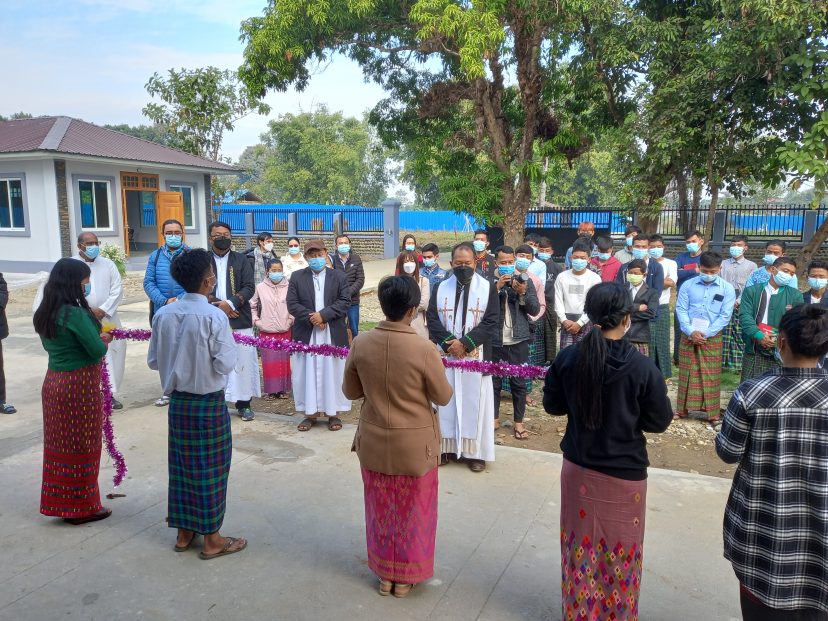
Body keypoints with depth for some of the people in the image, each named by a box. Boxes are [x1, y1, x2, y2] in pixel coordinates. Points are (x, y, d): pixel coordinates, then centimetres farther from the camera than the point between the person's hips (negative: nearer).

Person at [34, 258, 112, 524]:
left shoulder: (44, 313, 6)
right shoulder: (75, 314, -21)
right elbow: (98, 351, -19)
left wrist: (94, 337, 9)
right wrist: (104, 340, 2)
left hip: (54, 382, 8)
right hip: (79, 386, -8)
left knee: (59, 444, 16)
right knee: (81, 447, 5)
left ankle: (60, 503, 29)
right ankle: (82, 507, 18)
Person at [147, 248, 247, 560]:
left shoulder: (163, 314, -3)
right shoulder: (214, 316, -20)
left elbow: (153, 361, 3)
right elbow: (226, 364, -19)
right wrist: (231, 344, 0)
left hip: (177, 400, 5)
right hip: (209, 403, -5)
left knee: (181, 464, 17)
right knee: (210, 468, 7)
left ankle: (183, 533, 30)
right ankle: (212, 539, 19)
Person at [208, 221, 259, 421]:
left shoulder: (241, 260, 7)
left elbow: (249, 288, -2)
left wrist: (230, 303, -15)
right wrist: (218, 305, -12)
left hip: (240, 320, 0)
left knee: (243, 362, 1)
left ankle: (243, 403, 11)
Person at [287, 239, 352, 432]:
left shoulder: (339, 276, 4)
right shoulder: (297, 277, 5)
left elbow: (345, 302, -5)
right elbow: (292, 304, -2)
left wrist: (323, 314, -15)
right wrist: (311, 318, -15)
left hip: (333, 334, 0)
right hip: (306, 335, 1)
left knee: (333, 373, 5)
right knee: (307, 374, 5)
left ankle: (333, 413, 16)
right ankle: (310, 413, 16)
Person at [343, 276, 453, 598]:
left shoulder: (360, 343, -12)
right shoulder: (424, 349, -22)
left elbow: (350, 392, 0)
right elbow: (443, 397, -10)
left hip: (374, 441, 3)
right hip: (415, 444, -3)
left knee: (381, 508, 20)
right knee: (411, 510, 17)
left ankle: (384, 574, 36)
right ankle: (405, 577, 32)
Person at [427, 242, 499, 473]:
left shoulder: (488, 287, -2)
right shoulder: (440, 288, 5)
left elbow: (491, 322, -8)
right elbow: (432, 319, 0)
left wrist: (464, 343, -16)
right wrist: (449, 343, -15)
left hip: (476, 356, -2)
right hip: (446, 355, 2)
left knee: (474, 402, 3)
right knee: (446, 401, 8)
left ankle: (475, 452, 12)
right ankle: (445, 447, 19)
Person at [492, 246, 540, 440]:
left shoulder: (526, 281, 3)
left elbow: (535, 309, -2)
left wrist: (523, 293, -16)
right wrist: (497, 287, -19)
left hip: (518, 341, 0)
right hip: (495, 341, 0)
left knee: (519, 383, 7)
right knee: (494, 381, 10)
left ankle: (519, 422, 17)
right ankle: (493, 419, 24)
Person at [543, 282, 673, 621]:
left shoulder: (567, 358, -11)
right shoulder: (642, 367, -19)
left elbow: (552, 405, 2)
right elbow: (659, 421, -8)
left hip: (577, 468, 3)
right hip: (623, 474, -3)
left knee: (580, 547, 19)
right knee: (618, 553, 17)